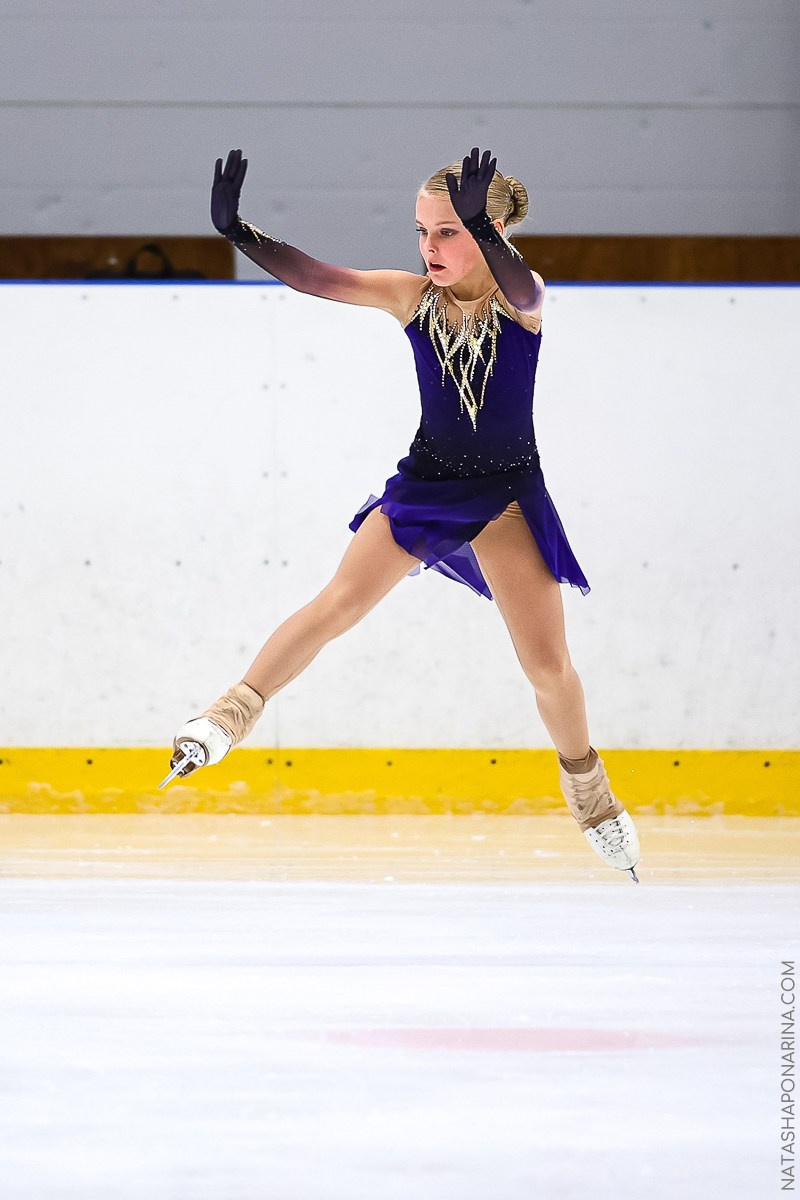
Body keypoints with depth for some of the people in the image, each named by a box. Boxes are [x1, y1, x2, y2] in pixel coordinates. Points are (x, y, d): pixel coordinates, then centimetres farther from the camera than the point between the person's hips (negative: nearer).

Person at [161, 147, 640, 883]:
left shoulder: (522, 298, -13)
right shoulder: (411, 296, -5)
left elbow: (520, 290, -38)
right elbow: (318, 279, -15)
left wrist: (481, 228, -59)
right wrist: (238, 233, -31)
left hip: (506, 492, -2)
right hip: (424, 482, 2)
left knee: (548, 666, -1)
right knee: (338, 604, -14)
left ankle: (586, 786, 22)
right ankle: (233, 717, -6)